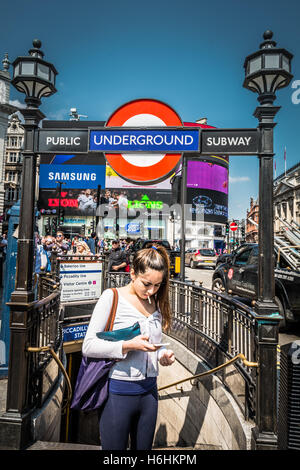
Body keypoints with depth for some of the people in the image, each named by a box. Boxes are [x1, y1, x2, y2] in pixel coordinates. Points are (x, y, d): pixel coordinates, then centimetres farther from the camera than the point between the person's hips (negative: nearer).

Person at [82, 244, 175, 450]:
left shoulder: (156, 303, 6)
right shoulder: (112, 297, -11)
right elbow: (88, 346, -14)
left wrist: (163, 354, -3)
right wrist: (128, 345, -25)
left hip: (149, 390, 5)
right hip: (119, 391, -5)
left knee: (143, 447, 19)